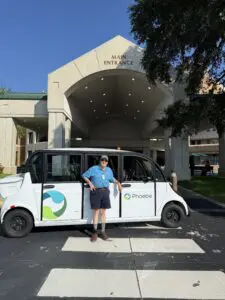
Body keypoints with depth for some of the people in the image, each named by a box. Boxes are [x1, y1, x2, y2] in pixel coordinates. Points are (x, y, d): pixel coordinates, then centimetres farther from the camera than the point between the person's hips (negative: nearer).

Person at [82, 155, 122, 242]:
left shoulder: (109, 170, 14)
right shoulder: (94, 169, -1)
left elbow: (112, 179, 29)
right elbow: (84, 175, 1)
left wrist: (118, 183, 14)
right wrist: (90, 183, -10)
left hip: (105, 191, 4)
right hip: (96, 191, -4)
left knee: (103, 212, 8)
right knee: (96, 211, -1)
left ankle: (103, 232, 18)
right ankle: (95, 232, 10)